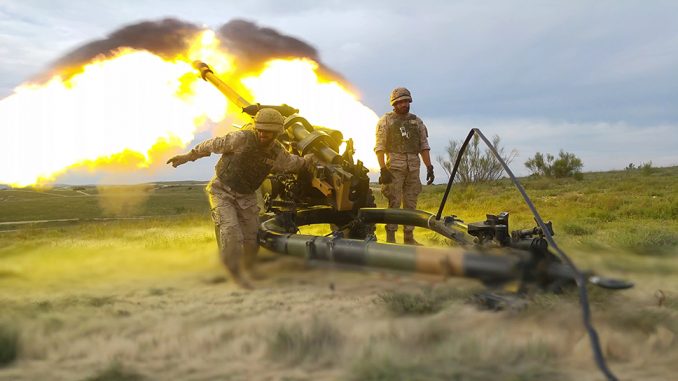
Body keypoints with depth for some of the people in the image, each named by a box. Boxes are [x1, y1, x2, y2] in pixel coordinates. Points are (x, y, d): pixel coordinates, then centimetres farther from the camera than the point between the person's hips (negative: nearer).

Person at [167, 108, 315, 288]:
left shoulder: (278, 152, -6)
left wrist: (306, 160, 2)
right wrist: (188, 156, -7)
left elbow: (293, 163, 16)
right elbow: (214, 144, -11)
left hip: (246, 196, 5)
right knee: (230, 229, -21)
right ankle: (235, 272, -7)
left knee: (252, 235, 8)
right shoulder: (242, 138, -21)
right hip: (221, 190, -4)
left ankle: (249, 267, 35)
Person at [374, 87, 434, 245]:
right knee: (394, 203, -6)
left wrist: (429, 167, 6)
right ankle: (390, 238, 0)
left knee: (411, 203, 7)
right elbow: (379, 147, -4)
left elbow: (424, 146, 15)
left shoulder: (416, 121, 16)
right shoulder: (386, 120, 3)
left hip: (413, 168, 4)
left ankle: (409, 237, 14)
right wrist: (383, 169, -14)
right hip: (394, 167, -4)